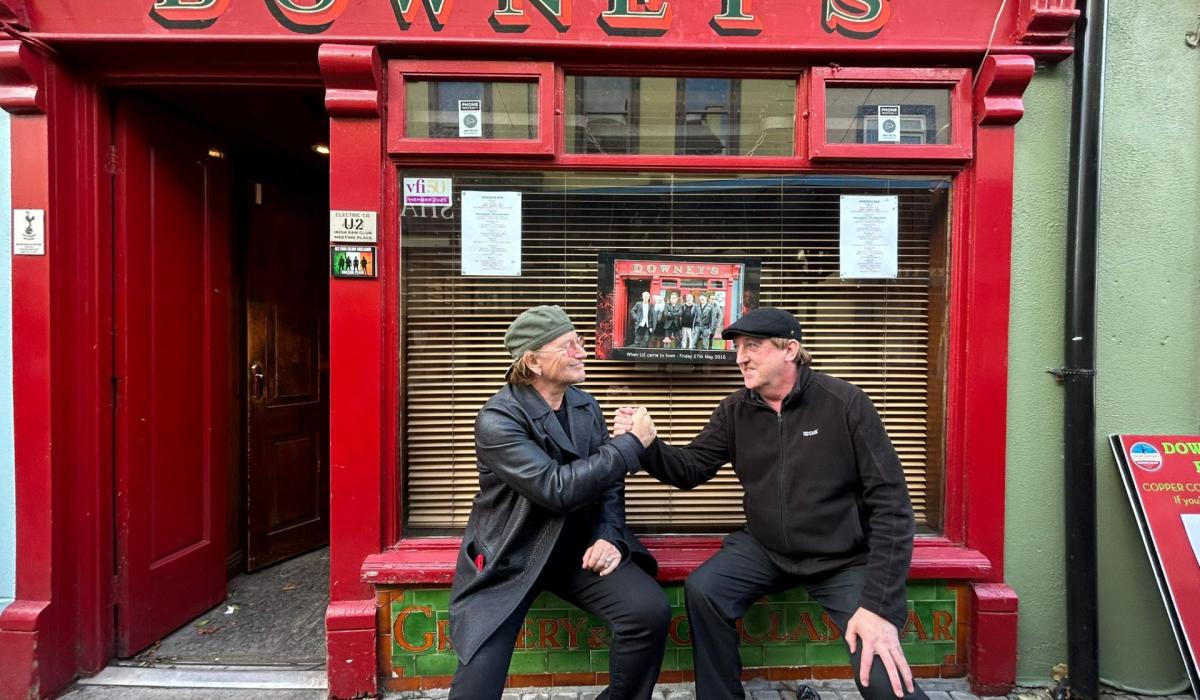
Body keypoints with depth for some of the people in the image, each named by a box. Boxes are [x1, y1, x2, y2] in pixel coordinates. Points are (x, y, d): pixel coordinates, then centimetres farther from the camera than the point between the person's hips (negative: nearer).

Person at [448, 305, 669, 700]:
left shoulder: (587, 407, 2)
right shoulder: (498, 419, -20)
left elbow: (607, 481, 9)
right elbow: (558, 488, -29)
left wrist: (609, 535, -10)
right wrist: (631, 444, -23)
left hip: (576, 546, 5)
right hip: (509, 557, -4)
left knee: (651, 610, -15)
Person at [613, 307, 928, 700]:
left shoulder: (844, 403, -16)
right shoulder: (735, 410, -4)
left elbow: (890, 502, -16)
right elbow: (691, 469, -4)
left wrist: (880, 605, -20)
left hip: (846, 560, -3)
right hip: (766, 548, 4)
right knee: (701, 590, -16)